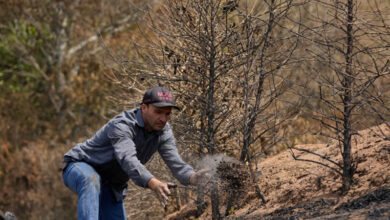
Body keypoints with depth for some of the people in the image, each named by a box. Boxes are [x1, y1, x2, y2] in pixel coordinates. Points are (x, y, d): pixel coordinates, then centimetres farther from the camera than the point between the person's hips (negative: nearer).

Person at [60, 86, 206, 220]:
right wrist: (153, 184, -65)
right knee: (91, 181, -41)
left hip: (110, 186, 8)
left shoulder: (163, 131, -8)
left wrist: (192, 177, -42)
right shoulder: (122, 125, -31)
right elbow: (128, 161, -48)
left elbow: (176, 164, -17)